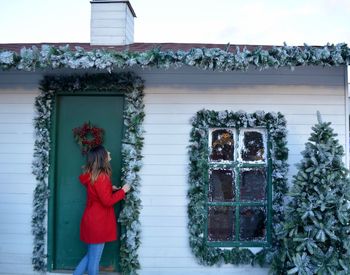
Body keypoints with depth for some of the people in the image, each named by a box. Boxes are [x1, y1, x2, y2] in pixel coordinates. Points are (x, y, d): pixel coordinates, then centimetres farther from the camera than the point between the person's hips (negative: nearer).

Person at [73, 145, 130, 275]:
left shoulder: (91, 175, 7)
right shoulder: (101, 177, -21)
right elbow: (107, 201, -21)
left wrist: (111, 189, 9)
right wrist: (122, 191, -10)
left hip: (92, 220, 9)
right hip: (98, 223, -9)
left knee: (90, 256, 22)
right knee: (94, 259, 5)